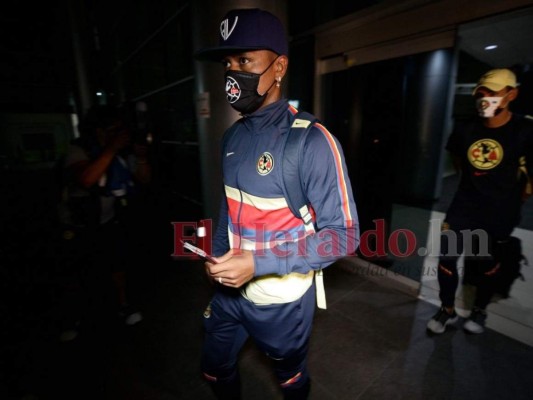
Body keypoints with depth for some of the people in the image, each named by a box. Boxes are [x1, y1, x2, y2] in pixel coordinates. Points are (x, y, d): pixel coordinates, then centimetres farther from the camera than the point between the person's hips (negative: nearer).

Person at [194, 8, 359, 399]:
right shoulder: (234, 136, 1)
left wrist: (259, 262, -29)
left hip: (281, 300, -6)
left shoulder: (312, 141, -22)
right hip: (230, 289, 6)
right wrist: (217, 257, 4)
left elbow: (344, 235, -21)